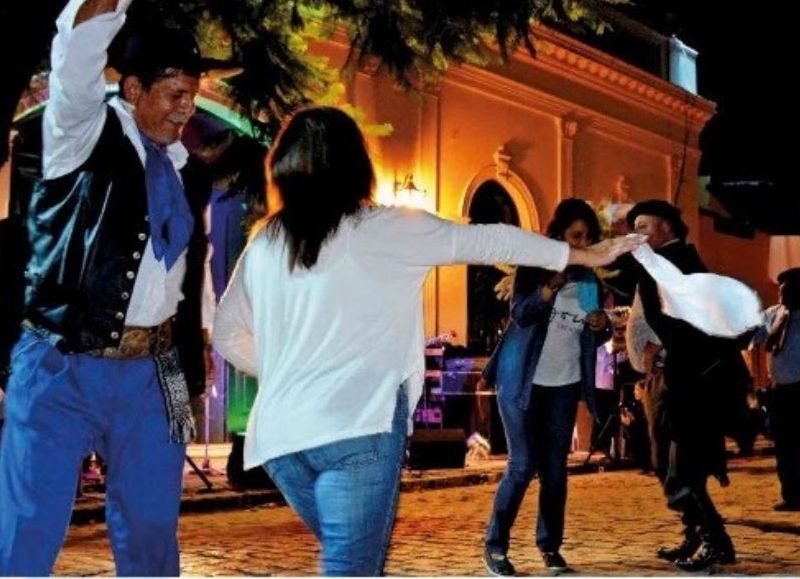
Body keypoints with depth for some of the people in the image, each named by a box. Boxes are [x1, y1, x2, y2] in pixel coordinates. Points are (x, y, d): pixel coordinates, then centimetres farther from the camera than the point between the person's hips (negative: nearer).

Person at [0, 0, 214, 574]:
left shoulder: (183, 165, 11)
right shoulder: (85, 133, -2)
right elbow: (76, 60, -24)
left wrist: (187, 374, 15)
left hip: (152, 374, 5)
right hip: (63, 366, -5)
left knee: (151, 533, 14)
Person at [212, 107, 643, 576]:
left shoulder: (264, 245, 12)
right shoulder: (387, 230, -1)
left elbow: (227, 335, 21)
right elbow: (486, 241, 7)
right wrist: (585, 254, 16)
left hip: (280, 433, 5)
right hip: (357, 428, -5)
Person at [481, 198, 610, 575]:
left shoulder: (590, 277, 6)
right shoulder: (535, 265, -6)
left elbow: (595, 338, 14)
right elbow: (520, 314, -21)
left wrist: (602, 326, -9)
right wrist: (552, 284, -34)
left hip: (565, 383, 4)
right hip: (523, 379, -4)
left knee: (555, 468, 4)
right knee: (523, 464, -7)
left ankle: (550, 546, 13)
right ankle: (494, 545, 3)